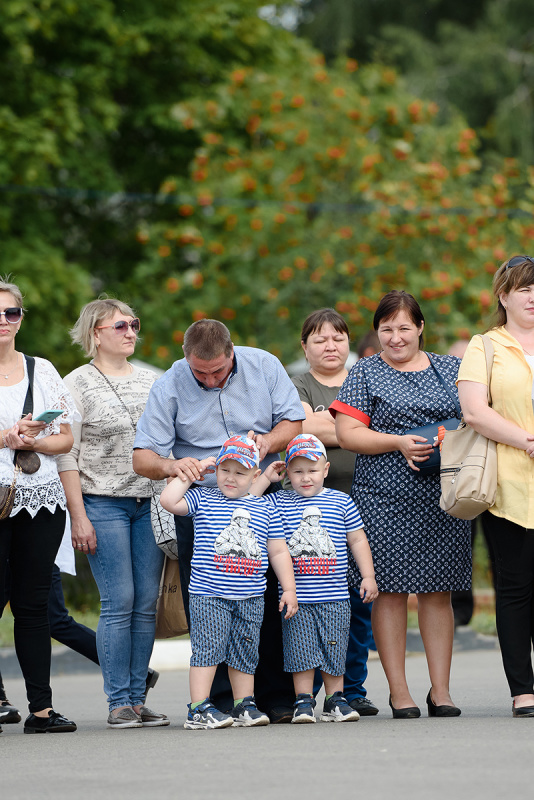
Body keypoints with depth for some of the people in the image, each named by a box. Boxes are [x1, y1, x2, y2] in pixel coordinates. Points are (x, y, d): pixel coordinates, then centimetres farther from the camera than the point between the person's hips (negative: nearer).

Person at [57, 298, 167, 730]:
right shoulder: (78, 384, 0)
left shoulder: (151, 381, 14)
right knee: (119, 602, -9)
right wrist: (79, 516, -11)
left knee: (147, 604, 1)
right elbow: (65, 455, -4)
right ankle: (119, 703, -4)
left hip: (150, 502, 5)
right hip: (102, 503, -5)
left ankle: (138, 698, 7)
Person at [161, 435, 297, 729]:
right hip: (208, 593, -3)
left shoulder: (264, 510, 11)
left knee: (245, 652, 8)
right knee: (208, 647, -9)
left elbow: (279, 552, 14)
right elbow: (168, 500, -9)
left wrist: (289, 589, 10)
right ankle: (199, 709, -8)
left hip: (250, 597, 3)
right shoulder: (203, 500, 4)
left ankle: (244, 705, 16)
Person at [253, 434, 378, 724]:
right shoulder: (279, 502, 5)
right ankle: (303, 701, 6)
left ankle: (335, 700, 16)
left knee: (333, 649, 5)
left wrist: (368, 576, 6)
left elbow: (357, 540, 11)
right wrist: (265, 478, -1)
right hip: (296, 597, 0)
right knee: (301, 650, -1)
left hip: (334, 597, 0)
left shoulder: (341, 501, 6)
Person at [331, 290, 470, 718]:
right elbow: (347, 433, -1)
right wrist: (399, 444, -13)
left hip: (443, 498, 2)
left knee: (438, 591, 3)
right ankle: (399, 691, 3)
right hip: (386, 498, -2)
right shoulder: (366, 373, 6)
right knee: (391, 590, -3)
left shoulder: (450, 369, 15)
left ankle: (440, 690, 9)